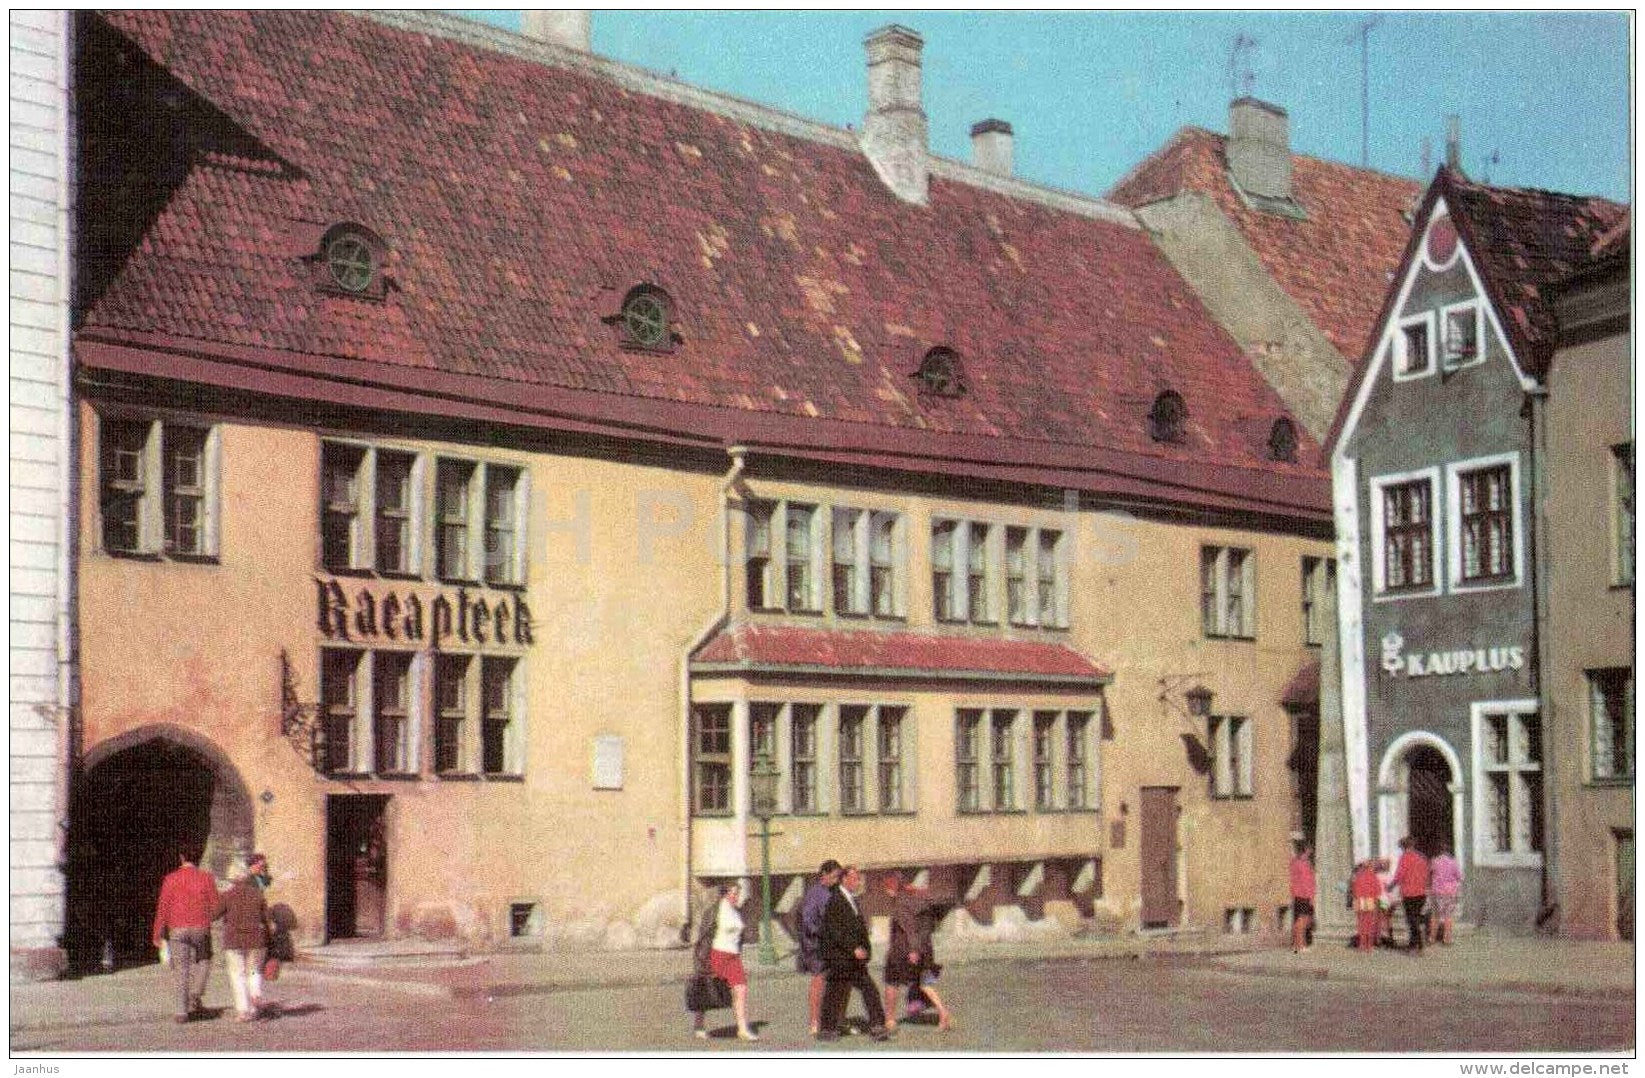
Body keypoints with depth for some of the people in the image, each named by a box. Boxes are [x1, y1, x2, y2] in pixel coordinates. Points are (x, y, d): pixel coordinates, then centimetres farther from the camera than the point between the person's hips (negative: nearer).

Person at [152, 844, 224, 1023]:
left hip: (177, 930, 0)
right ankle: (195, 997, 4)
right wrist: (209, 918, 23)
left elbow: (163, 907, -4)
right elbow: (216, 905, 0)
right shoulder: (205, 877, -1)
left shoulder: (171, 879, -1)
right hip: (200, 928, 0)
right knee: (203, 962, 22)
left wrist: (158, 934, 1)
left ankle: (182, 1011, 2)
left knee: (182, 971, 5)